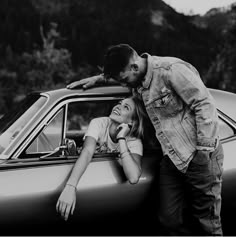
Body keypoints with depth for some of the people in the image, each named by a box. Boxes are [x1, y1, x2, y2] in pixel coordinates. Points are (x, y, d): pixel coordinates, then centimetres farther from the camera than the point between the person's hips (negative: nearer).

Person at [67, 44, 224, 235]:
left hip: (198, 156, -7)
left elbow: (205, 104, -17)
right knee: (170, 219, 6)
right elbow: (116, 74, 35)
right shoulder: (139, 78, 8)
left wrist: (205, 149, -19)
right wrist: (97, 79, 21)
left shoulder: (172, 70, -16)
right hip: (172, 158, 8)